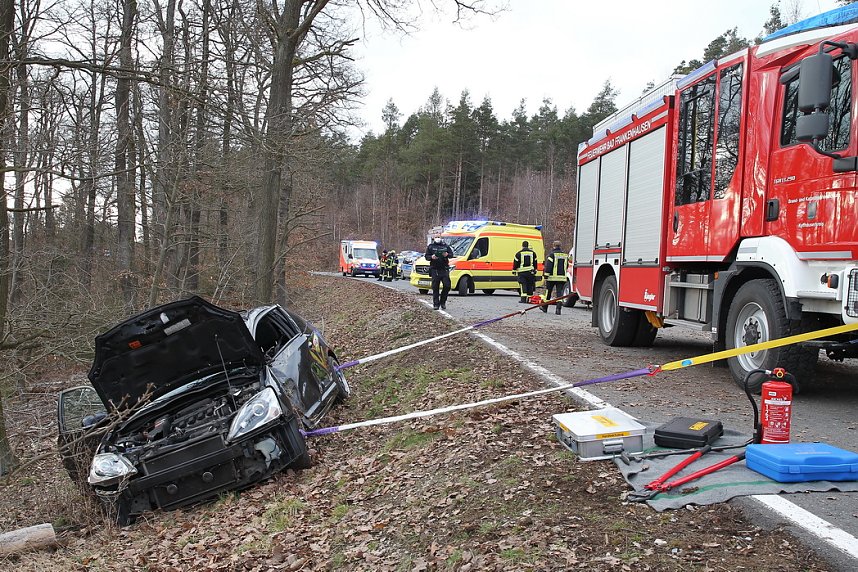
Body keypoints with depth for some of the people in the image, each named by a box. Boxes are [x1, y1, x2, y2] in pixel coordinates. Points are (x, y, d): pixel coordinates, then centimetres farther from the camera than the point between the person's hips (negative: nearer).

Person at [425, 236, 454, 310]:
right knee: (435, 287, -1)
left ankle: (443, 302, 12)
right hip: (435, 270, -1)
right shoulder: (430, 246, 8)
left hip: (444, 269, 2)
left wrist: (447, 255, -11)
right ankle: (436, 304, 4)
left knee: (447, 286, -5)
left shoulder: (446, 245, 12)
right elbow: (426, 256, 5)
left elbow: (451, 254, 12)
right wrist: (431, 257, -17)